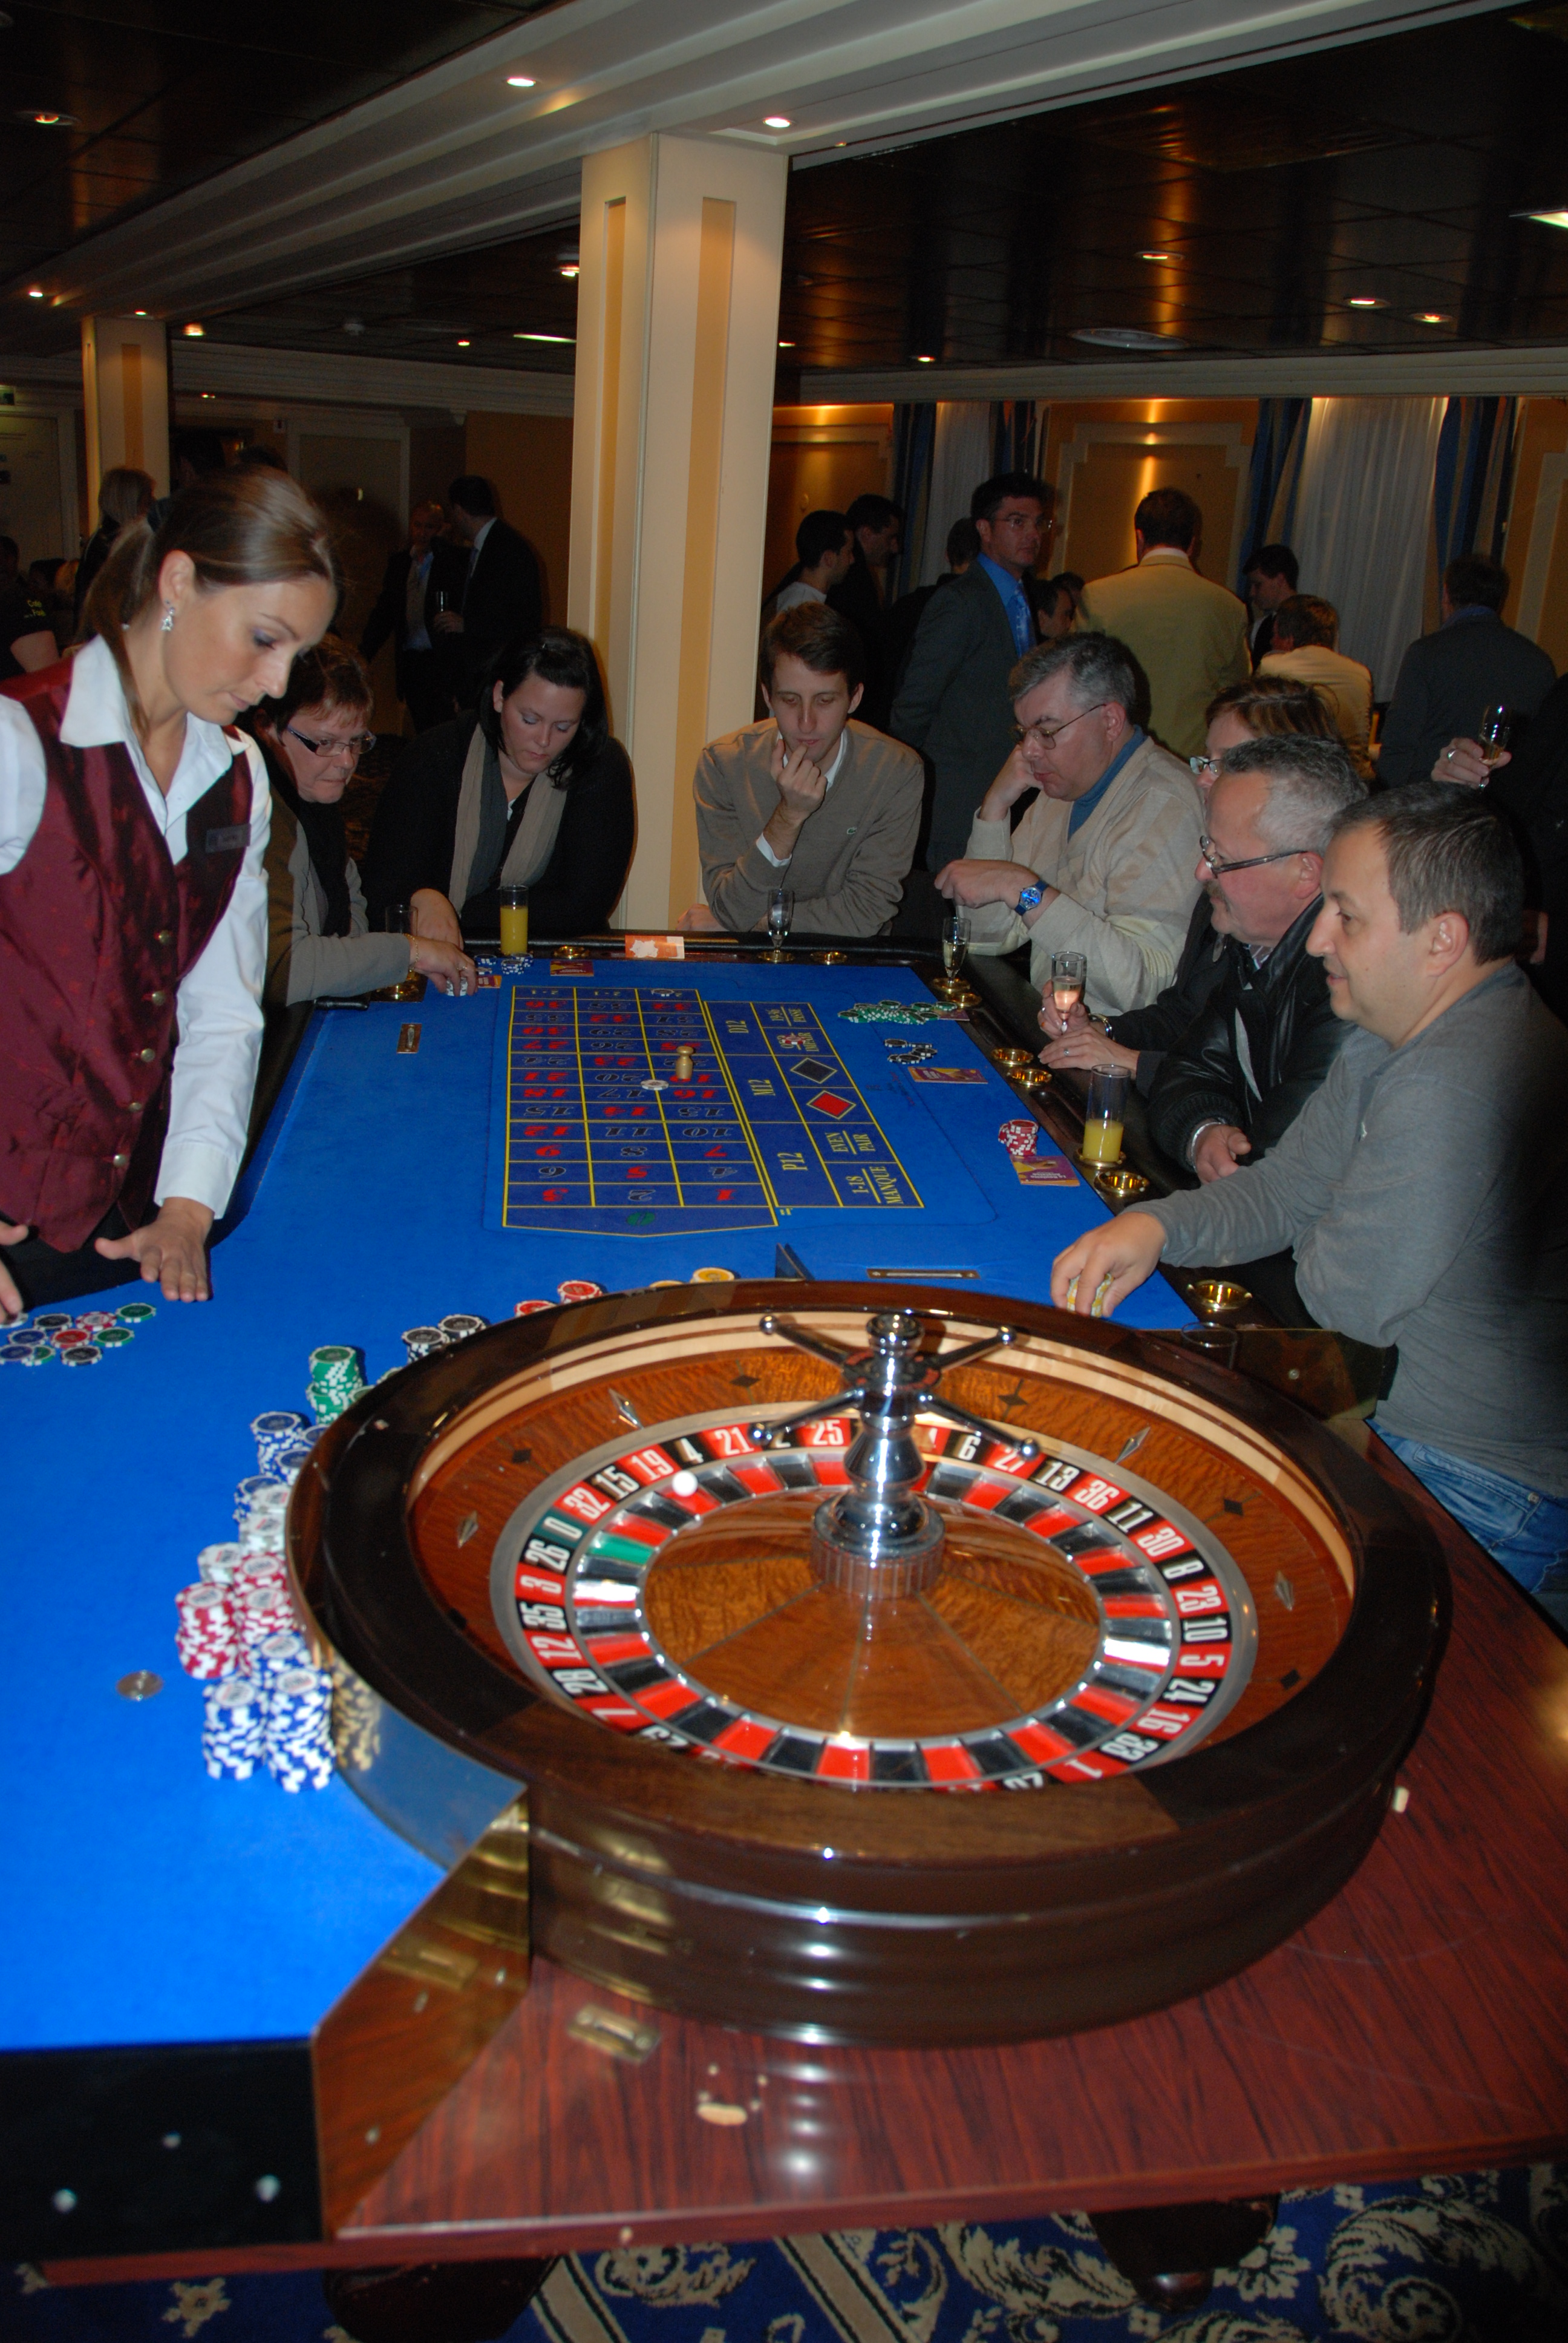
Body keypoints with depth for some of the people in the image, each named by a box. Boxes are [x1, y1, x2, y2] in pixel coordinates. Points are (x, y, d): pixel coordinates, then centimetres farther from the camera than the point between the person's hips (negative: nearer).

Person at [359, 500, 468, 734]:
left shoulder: (454, 559, -2)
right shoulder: (399, 561, 14)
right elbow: (384, 610, 15)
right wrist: (364, 653, 7)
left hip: (441, 659, -5)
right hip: (410, 660, 5)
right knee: (422, 731, 8)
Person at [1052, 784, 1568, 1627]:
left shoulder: (1455, 1084, -31)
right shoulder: (1392, 1041, 5)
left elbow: (1350, 1299, -24)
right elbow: (1285, 1189, 10)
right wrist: (1156, 1224, -9)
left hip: (1494, 1496, -9)